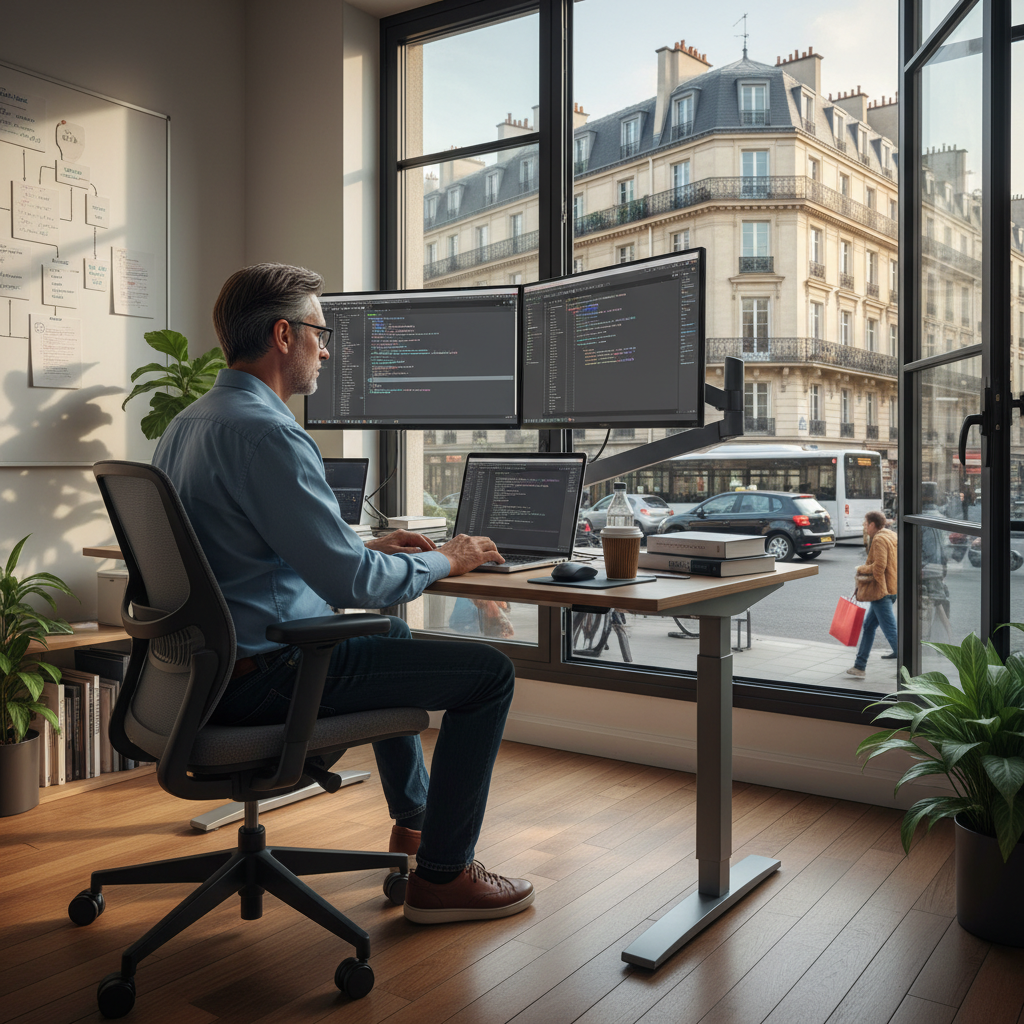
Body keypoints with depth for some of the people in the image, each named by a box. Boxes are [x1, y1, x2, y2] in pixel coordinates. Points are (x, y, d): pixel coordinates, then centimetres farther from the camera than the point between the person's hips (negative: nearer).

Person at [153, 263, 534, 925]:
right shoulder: (265, 432, -22)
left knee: (389, 631, 33)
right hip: (261, 675, -11)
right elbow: (351, 581, -25)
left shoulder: (186, 424, 11)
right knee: (489, 673, -7)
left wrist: (370, 547, 16)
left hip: (208, 663, 11)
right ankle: (442, 875, 6)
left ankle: (413, 819, 43)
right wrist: (445, 561, -7)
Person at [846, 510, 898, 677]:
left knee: (890, 630, -7)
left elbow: (878, 566, -23)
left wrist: (861, 569, -6)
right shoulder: (890, 535, 15)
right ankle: (859, 665, 21)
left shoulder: (879, 540, -15)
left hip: (880, 590, -11)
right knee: (868, 626, 15)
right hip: (886, 589, 11)